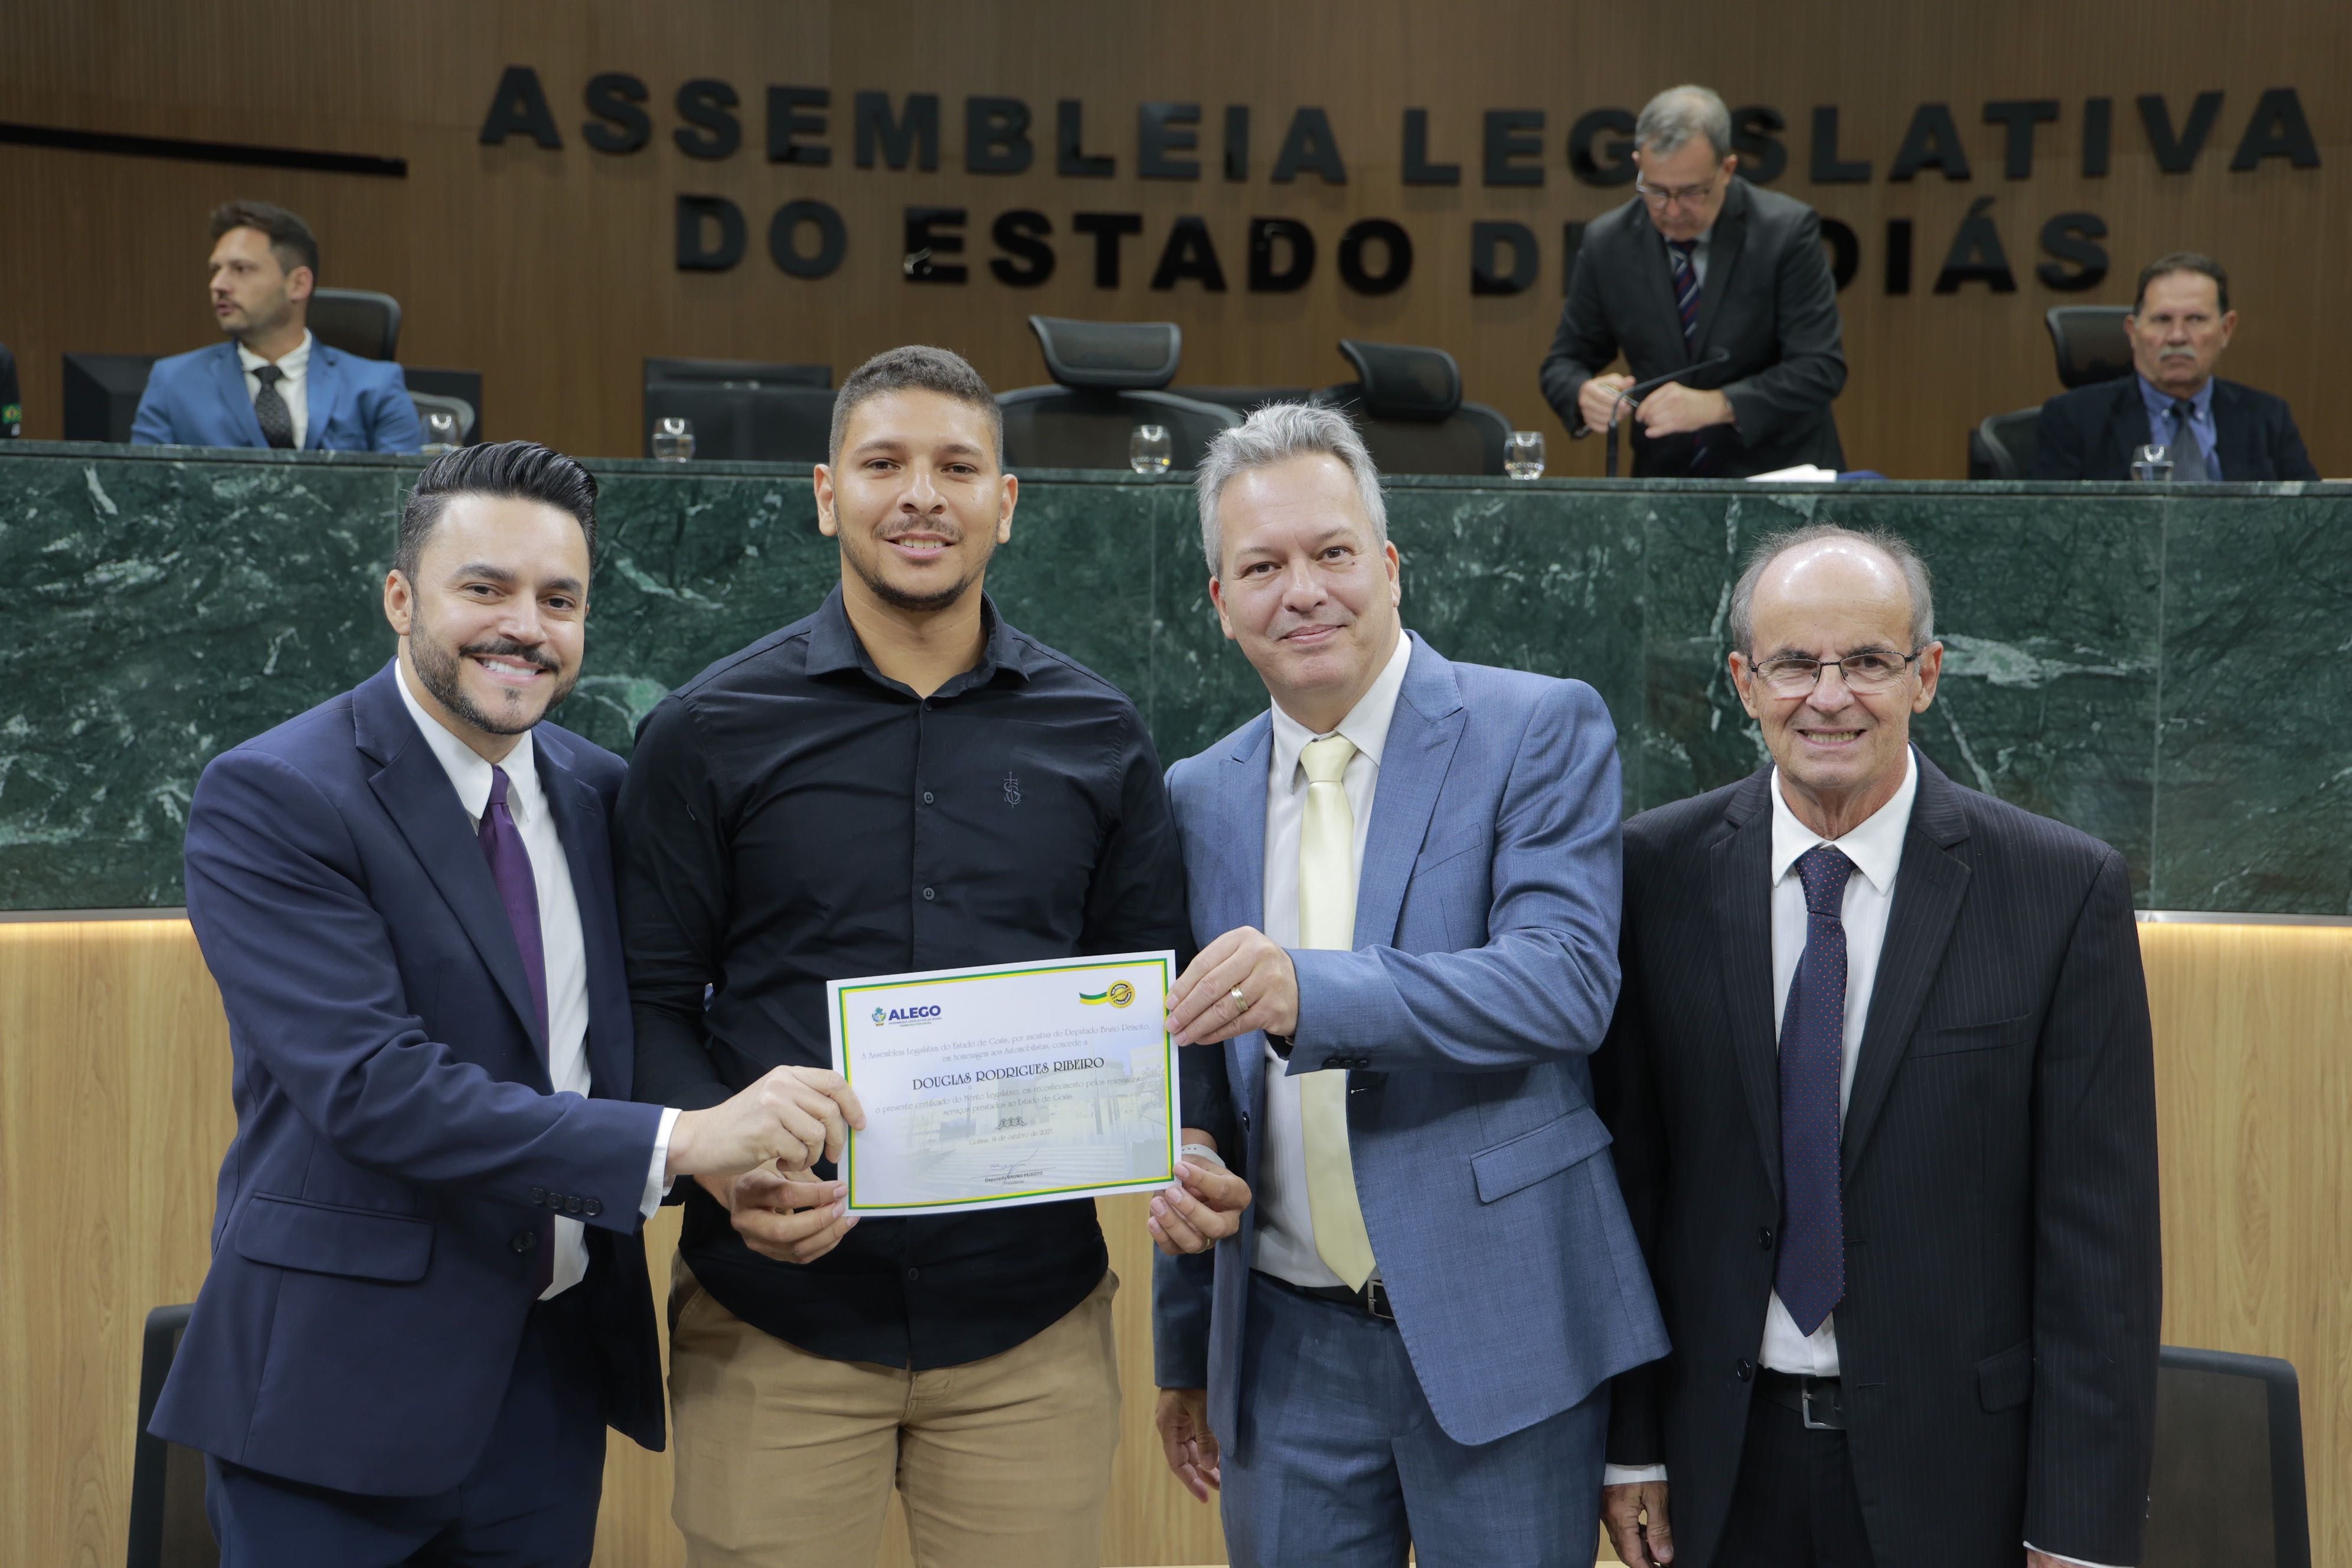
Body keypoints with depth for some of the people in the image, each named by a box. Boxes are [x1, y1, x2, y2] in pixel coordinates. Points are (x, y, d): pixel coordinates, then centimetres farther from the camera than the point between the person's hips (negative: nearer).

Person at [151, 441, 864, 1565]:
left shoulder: (599, 792, 7)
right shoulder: (270, 797, -13)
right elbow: (373, 1083, -23)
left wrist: (757, 1144, -6)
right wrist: (678, 1142, -28)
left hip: (557, 1375, 5)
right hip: (342, 1384, -5)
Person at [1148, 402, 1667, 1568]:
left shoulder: (1541, 730, -6)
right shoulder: (1199, 799, 8)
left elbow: (1567, 983, -20)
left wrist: (1311, 991, -33)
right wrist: (1184, 1348, 18)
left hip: (1497, 1329, -4)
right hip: (1289, 1344, 4)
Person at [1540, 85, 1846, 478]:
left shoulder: (1787, 231, -6)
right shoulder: (1607, 243, 1)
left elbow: (1821, 369, -10)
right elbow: (1564, 364, 8)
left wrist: (1717, 406, -27)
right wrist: (1586, 396, -17)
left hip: (1784, 476, -2)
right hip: (1665, 479, 2)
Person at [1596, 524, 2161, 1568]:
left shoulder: (2067, 890, -9)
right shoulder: (1656, 872, -3)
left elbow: (2101, 1233, -8)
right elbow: (1626, 1170, 1)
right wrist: (1630, 1442, 1)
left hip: (1957, 1471, -2)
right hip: (1720, 1463, 2)